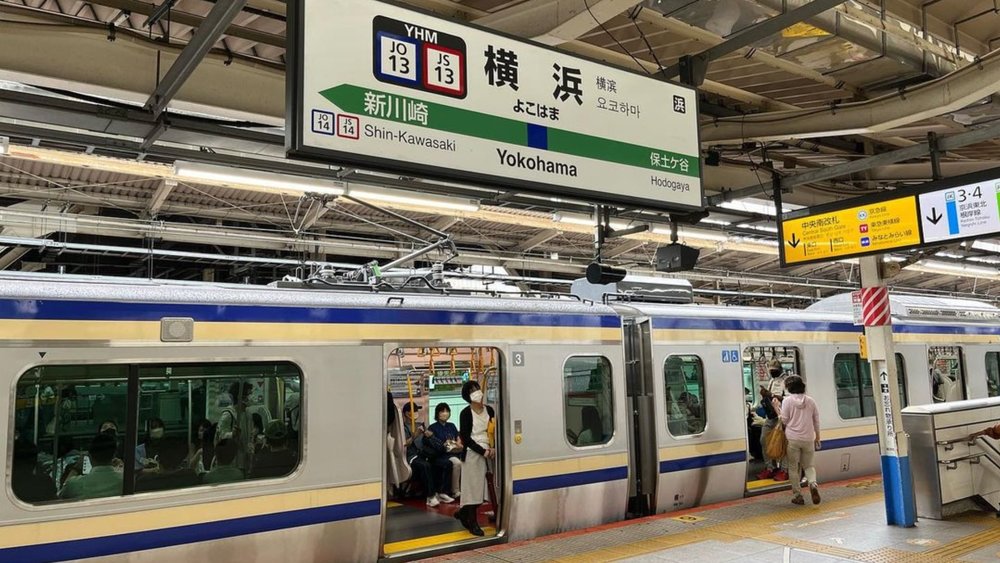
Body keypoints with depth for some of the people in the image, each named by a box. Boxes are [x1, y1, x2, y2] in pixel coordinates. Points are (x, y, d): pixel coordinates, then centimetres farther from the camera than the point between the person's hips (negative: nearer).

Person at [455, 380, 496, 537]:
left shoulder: (489, 410, 6)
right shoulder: (466, 413, -8)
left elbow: (494, 431, 12)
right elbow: (465, 438, -11)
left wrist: (493, 448, -5)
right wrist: (483, 451, -16)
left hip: (487, 453, 5)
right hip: (472, 454, -5)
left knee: (481, 487, 8)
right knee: (473, 486, -1)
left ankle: (463, 513, 28)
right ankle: (473, 523, 9)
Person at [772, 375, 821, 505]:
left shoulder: (788, 400, -7)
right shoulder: (810, 400, 5)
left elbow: (784, 420, -6)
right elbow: (816, 421, 10)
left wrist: (776, 407, 3)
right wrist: (817, 437, 19)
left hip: (793, 439, -3)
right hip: (808, 439, 3)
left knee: (793, 467, 9)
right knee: (808, 465, 18)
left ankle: (797, 495, 9)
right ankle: (813, 484, -11)